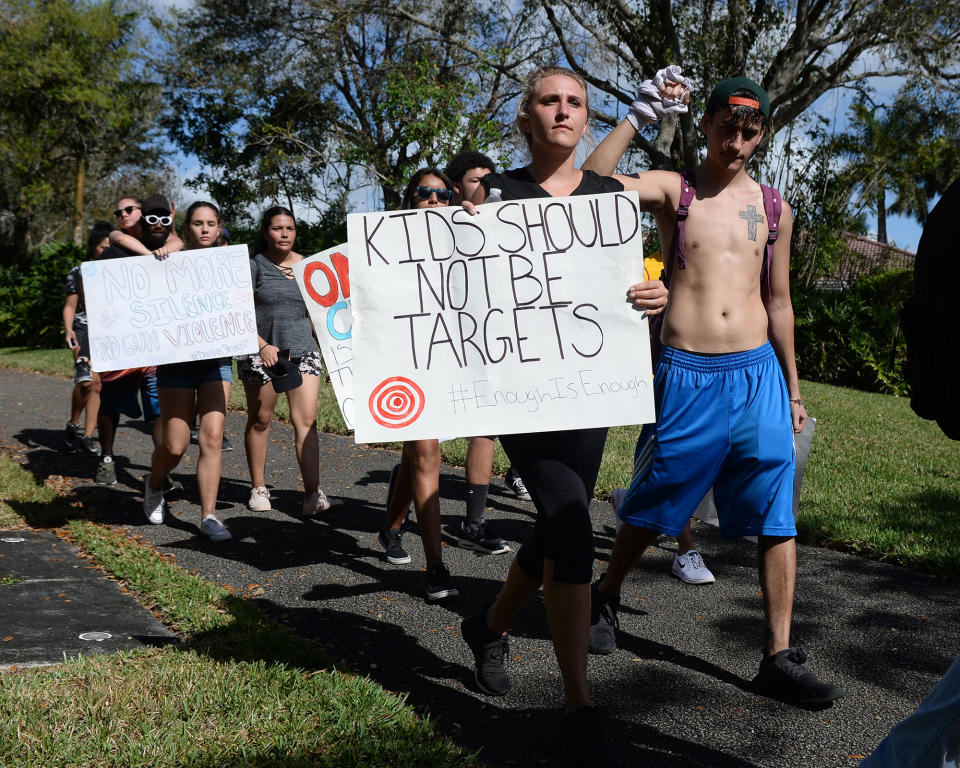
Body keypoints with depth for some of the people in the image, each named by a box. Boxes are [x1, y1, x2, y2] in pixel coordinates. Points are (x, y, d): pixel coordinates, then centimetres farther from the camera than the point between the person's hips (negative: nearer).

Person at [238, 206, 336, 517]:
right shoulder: (254, 266, 0)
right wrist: (263, 345, -14)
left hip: (303, 351, 2)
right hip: (261, 353, -2)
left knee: (306, 419, -9)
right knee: (260, 421, 8)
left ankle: (312, 493, -12)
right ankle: (258, 488, 21)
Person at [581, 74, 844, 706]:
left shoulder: (773, 207, 12)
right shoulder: (672, 190, 2)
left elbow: (778, 302, 18)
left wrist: (793, 388, 19)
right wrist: (638, 116, -19)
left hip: (758, 374, 3)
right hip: (687, 375, -3)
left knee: (778, 517, 0)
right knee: (652, 507, 9)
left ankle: (780, 657, 9)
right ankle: (607, 596, 35)